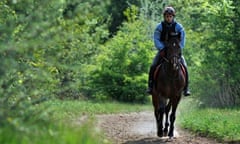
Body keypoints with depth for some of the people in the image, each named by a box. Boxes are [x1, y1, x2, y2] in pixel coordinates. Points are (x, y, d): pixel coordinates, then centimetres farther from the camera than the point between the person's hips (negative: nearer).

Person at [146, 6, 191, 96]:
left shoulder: (178, 27, -3)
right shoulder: (160, 27, -2)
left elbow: (182, 40, -7)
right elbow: (156, 39, -8)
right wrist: (162, 49, -24)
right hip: (162, 50, 0)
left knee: (184, 67, -18)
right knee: (153, 66, -19)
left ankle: (185, 88, -10)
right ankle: (150, 86, -7)